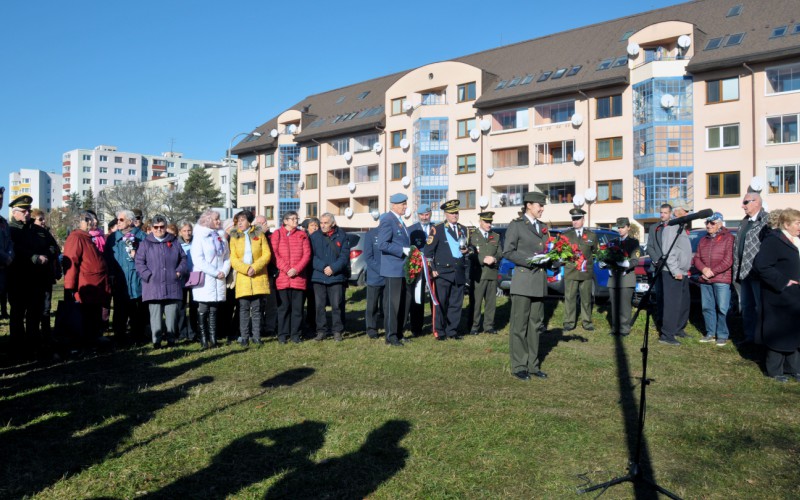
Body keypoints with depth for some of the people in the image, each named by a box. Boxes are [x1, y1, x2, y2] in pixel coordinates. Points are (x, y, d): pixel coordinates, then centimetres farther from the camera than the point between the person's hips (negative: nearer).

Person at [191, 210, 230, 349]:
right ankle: (203, 339, 1)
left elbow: (227, 257, 14)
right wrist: (216, 272, -14)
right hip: (204, 279, -5)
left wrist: (224, 272, -5)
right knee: (203, 310, -3)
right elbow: (198, 260, -12)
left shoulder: (221, 236, 15)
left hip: (219, 280, 5)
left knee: (214, 310, 6)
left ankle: (213, 338, 8)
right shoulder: (199, 236, -2)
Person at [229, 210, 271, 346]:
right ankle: (244, 337, 5)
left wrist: (255, 267, -13)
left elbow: (267, 254, 0)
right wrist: (246, 269, -15)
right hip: (242, 277, 0)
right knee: (244, 308, -2)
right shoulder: (234, 237, 8)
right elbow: (233, 259, 1)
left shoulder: (259, 235, 7)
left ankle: (256, 336, 9)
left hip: (259, 277, 0)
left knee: (256, 308, 3)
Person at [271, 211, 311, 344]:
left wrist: (296, 269, -10)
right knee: (283, 307, 3)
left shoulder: (302, 235, 10)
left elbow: (307, 254, 3)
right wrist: (286, 269, -11)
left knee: (297, 307, 3)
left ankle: (296, 334, 10)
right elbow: (275, 254, -3)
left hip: (299, 277, 1)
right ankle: (283, 335, 11)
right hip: (282, 277, -1)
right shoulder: (277, 234, 5)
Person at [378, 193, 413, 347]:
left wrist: (409, 250, 10)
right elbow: (382, 244, -22)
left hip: (403, 269, 10)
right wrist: (403, 251, -21)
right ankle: (391, 337, 6)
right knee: (392, 303, -3)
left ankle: (399, 333, 25)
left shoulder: (399, 221, 15)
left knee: (405, 301, 14)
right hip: (393, 269, -10)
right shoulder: (387, 220, -14)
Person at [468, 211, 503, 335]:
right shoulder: (472, 236, 4)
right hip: (478, 274, -4)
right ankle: (474, 327, 4)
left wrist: (494, 259, -9)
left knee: (491, 302, 5)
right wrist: (484, 259, -17)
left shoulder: (496, 236, 18)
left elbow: (500, 253, 12)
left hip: (492, 274, 4)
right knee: (476, 302, -3)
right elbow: (471, 255, -5)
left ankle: (489, 326, 13)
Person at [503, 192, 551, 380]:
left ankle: (532, 365, 18)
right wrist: (530, 260, -16)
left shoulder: (543, 227, 18)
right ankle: (518, 367, 5)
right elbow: (508, 252, -8)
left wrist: (548, 259, 3)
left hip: (540, 282, 7)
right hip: (523, 281, -6)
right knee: (519, 326, -3)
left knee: (535, 325, 10)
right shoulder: (516, 225, -2)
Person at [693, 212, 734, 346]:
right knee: (707, 308, 8)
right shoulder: (703, 240, 18)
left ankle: (722, 335, 3)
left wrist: (713, 271, -13)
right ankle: (710, 333, 16)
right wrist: (704, 269, -7)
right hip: (704, 280, 6)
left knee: (722, 309, -5)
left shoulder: (728, 238, -2)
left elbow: (729, 260, -10)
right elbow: (696, 258, 14)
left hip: (722, 280, -6)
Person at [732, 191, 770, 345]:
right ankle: (749, 336, 25)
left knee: (761, 307, 0)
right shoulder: (744, 222, 16)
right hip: (744, 272, 9)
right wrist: (737, 270, 15)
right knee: (746, 306, 15)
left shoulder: (767, 220, -11)